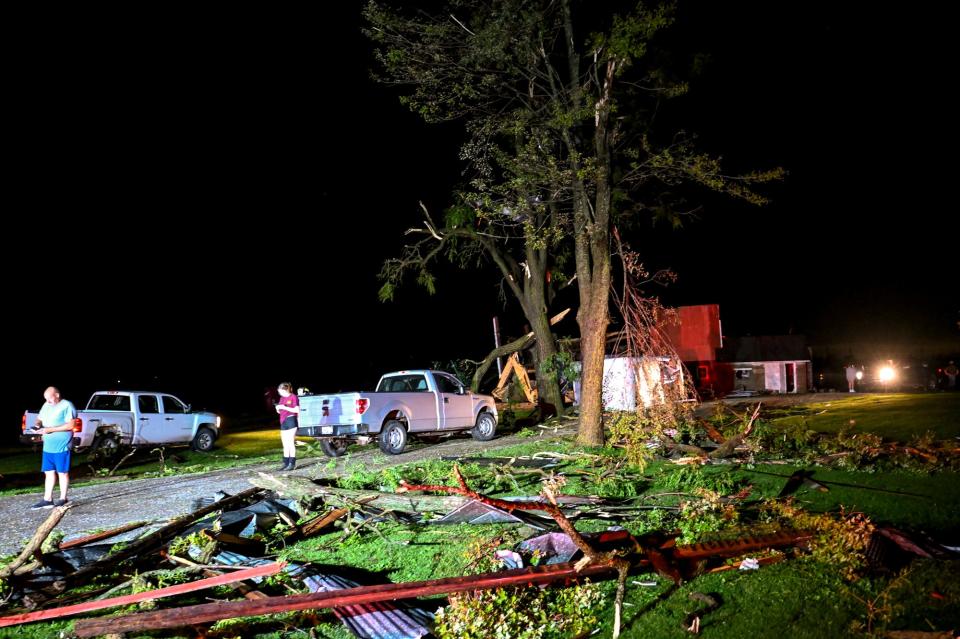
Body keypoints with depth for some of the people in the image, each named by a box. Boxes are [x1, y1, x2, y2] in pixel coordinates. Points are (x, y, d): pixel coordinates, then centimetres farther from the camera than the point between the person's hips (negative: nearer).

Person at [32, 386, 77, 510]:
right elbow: (40, 418, 22)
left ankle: (63, 498, 12)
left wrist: (50, 429, -21)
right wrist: (38, 424, -2)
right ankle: (47, 499, 15)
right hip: (47, 446, 7)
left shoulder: (67, 406, -12)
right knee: (49, 472, 9)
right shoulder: (46, 405, 12)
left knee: (62, 472, 3)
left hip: (62, 446, -7)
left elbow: (70, 425, -18)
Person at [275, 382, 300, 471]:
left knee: (291, 443, -7)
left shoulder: (293, 397, -7)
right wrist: (278, 408, -1)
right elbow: (279, 411, 22)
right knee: (285, 445, 9)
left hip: (291, 421, -8)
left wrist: (284, 407, -17)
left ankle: (292, 464, -5)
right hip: (283, 422, 8)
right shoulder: (282, 398, 14)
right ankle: (286, 463, 12)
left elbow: (297, 410, -14)